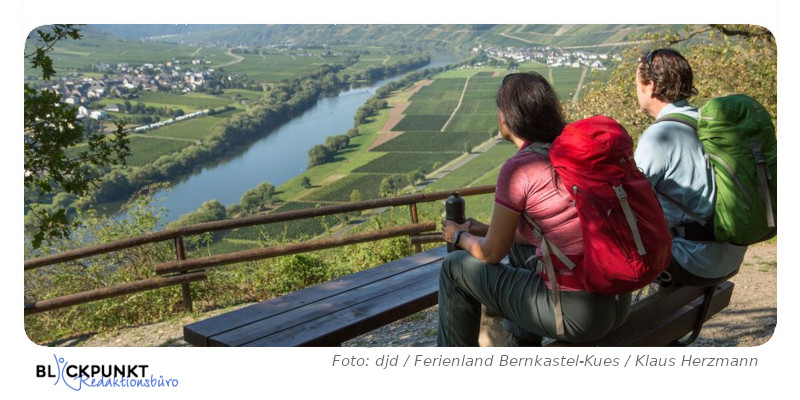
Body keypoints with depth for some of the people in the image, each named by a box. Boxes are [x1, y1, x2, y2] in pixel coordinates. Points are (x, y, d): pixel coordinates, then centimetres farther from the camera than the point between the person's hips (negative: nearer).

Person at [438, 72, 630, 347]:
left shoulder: (519, 168, -15)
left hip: (577, 313, -8)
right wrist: (486, 230, 25)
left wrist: (460, 237, 16)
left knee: (456, 268, 8)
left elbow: (491, 254, -6)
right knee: (519, 247, 31)